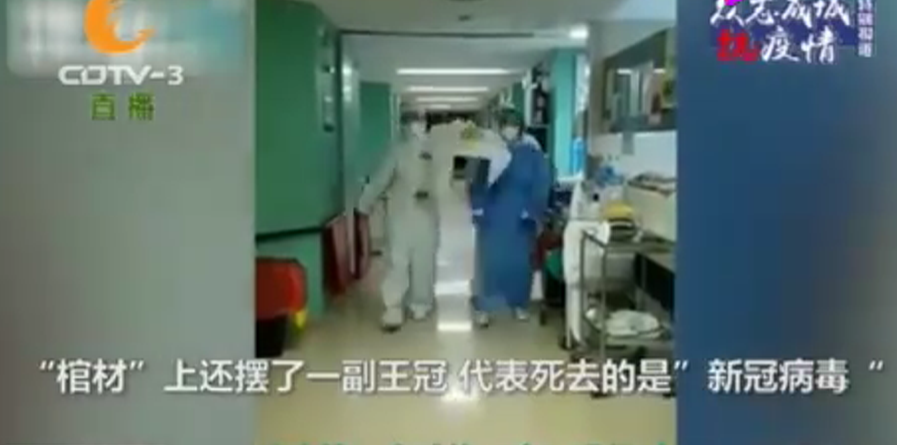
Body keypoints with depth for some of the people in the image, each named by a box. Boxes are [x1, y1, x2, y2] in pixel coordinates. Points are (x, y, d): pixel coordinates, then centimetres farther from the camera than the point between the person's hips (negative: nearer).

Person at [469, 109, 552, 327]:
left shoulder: (532, 153, -2)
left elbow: (542, 185, -2)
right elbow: (476, 181, 1)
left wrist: (533, 212, -9)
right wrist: (477, 208, -8)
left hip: (521, 218, 1)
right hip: (493, 217, -1)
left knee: (521, 261, 9)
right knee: (489, 260, -1)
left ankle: (520, 304, 25)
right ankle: (483, 307, 8)